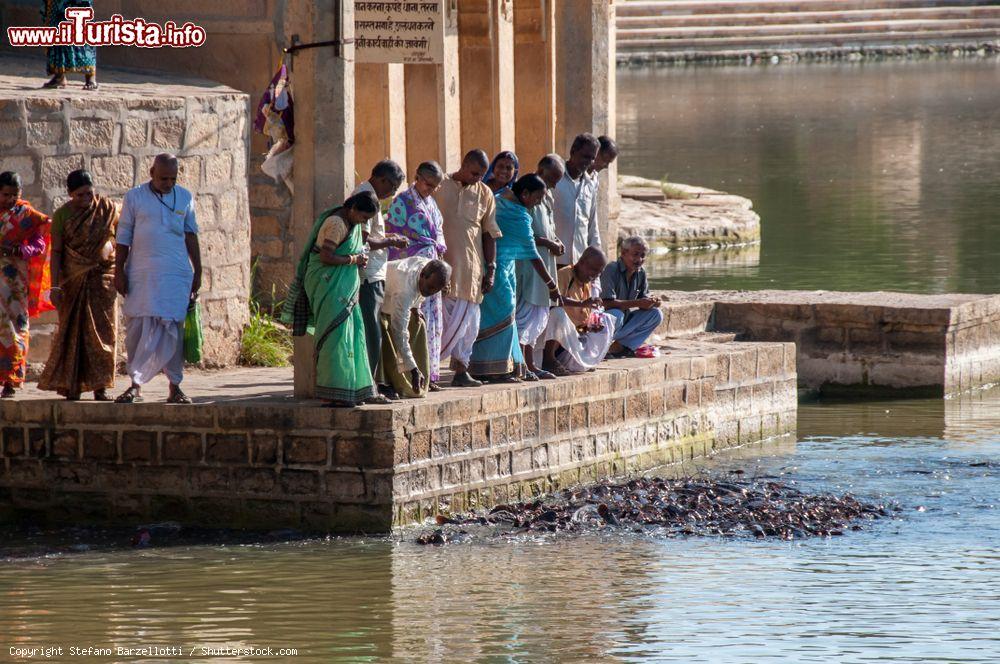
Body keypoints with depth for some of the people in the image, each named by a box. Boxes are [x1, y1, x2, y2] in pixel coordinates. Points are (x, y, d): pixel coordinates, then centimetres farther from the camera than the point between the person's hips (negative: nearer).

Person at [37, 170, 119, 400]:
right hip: (74, 279, -1)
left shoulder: (109, 208, 0)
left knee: (103, 330, -4)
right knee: (73, 330, 0)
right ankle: (71, 386, 7)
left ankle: (100, 387, -1)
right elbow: (56, 252, -3)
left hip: (103, 275, 1)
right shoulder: (62, 215, -3)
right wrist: (55, 286, -10)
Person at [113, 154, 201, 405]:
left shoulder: (185, 198, 9)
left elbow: (191, 236, 15)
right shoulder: (134, 197, 4)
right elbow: (123, 237, 6)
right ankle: (136, 385, 6)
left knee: (171, 329, -6)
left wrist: (197, 272, 13)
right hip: (140, 274, -1)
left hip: (175, 274, 1)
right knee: (137, 329, -1)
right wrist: (119, 271, 0)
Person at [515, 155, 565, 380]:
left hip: (542, 265, 10)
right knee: (525, 314, -9)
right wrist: (548, 243, -19)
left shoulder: (546, 196, 16)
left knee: (537, 317, 12)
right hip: (526, 264, -10)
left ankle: (530, 365, 18)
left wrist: (555, 240, 6)